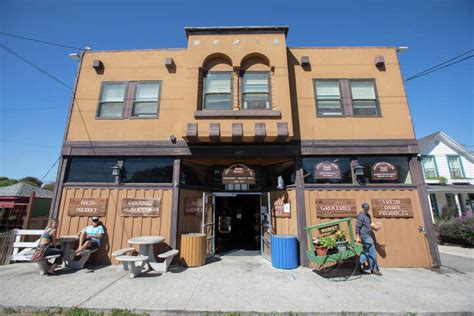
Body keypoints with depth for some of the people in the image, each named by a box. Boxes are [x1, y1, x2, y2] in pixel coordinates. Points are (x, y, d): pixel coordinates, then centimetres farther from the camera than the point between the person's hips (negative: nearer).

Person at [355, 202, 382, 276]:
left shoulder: (367, 215, 13)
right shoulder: (361, 216, -17)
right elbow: (357, 227, -19)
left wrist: (375, 226, 3)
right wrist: (358, 237, -21)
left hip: (368, 236, 9)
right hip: (365, 236, -9)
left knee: (366, 251, 14)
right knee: (372, 253, -3)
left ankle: (360, 266, 22)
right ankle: (374, 269, 9)